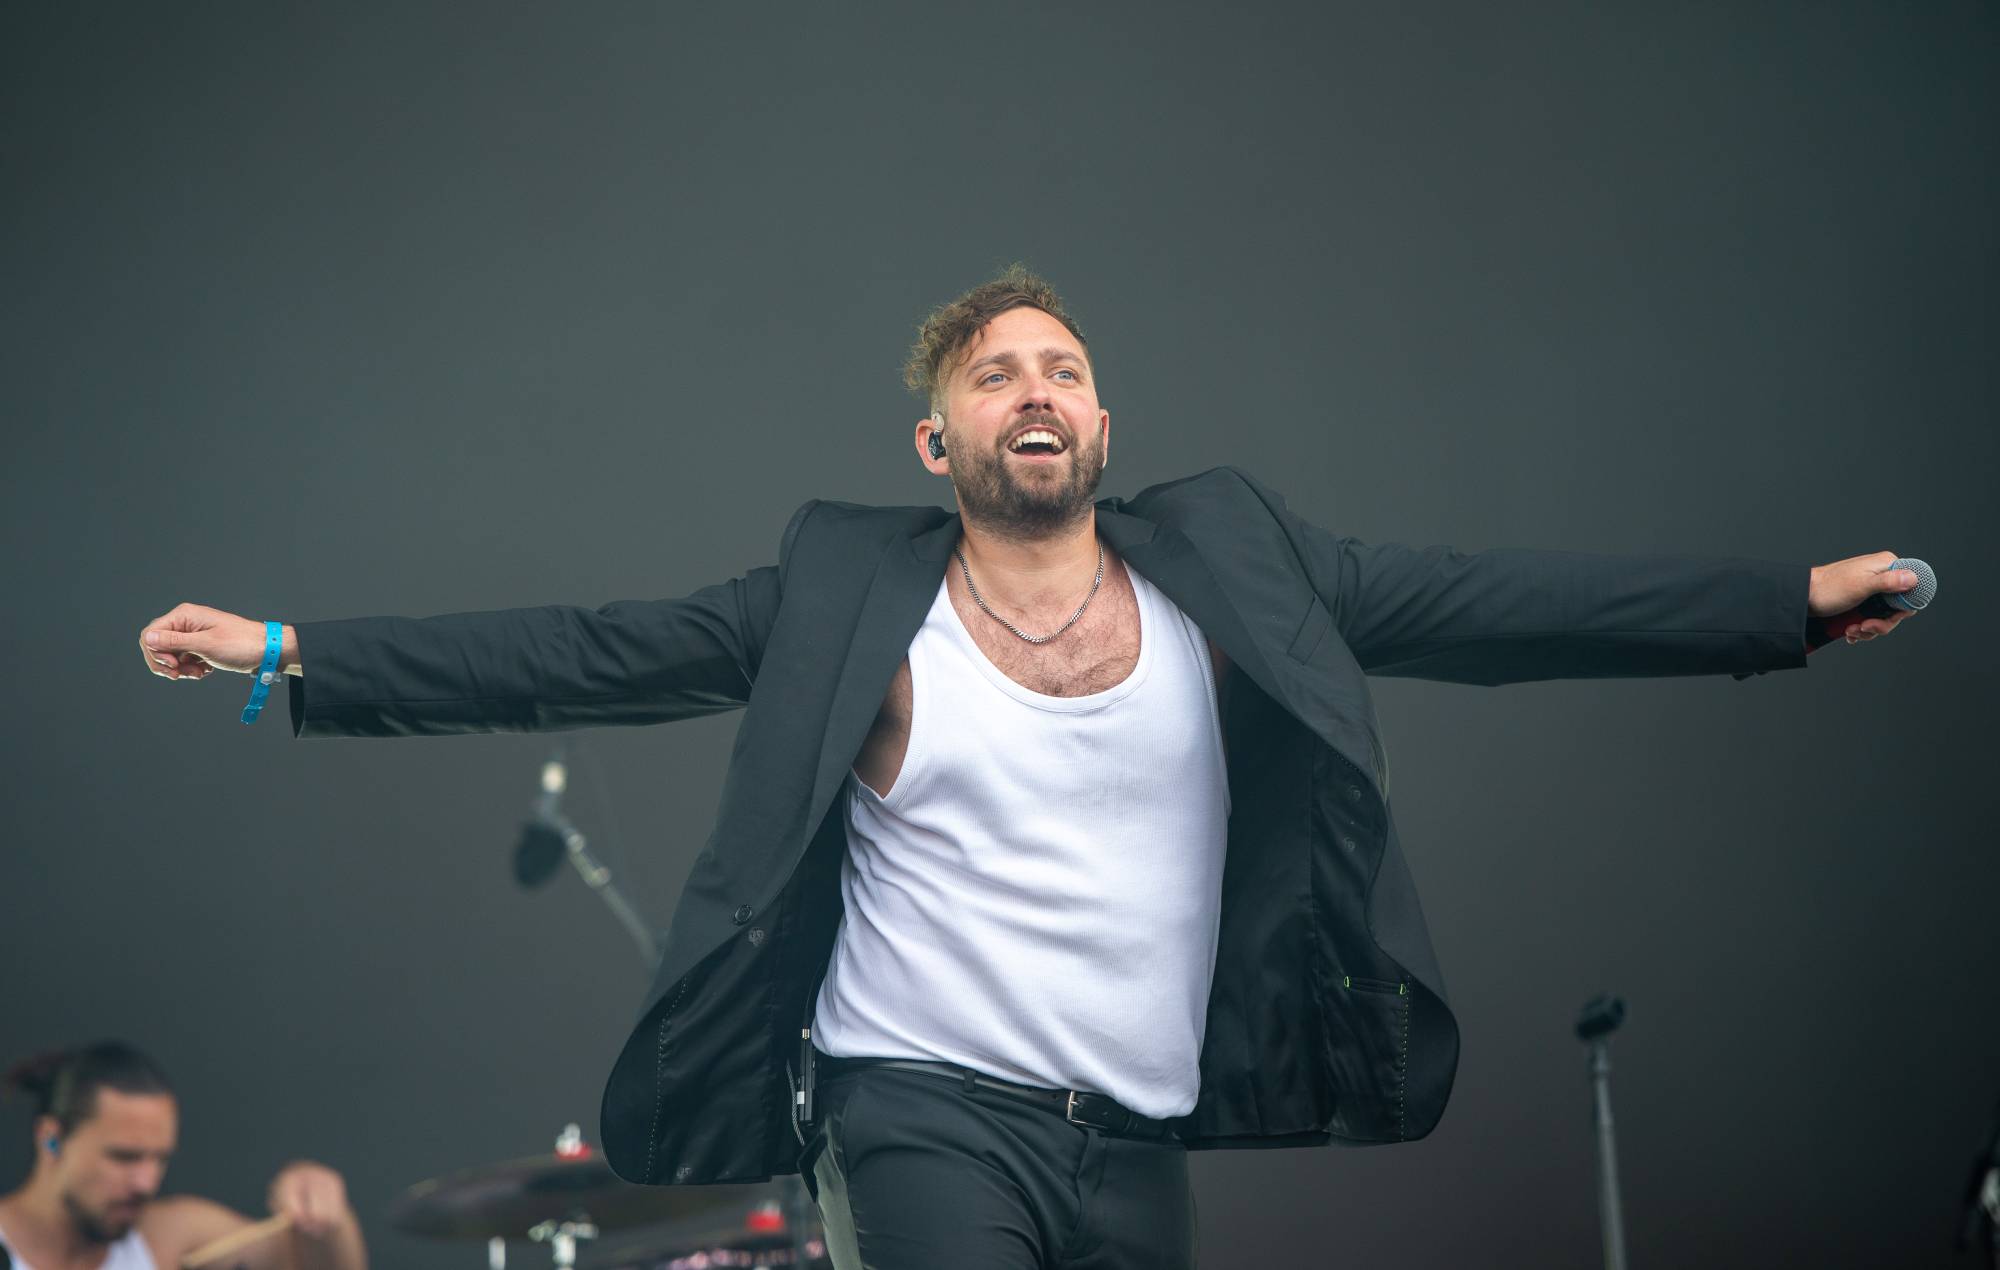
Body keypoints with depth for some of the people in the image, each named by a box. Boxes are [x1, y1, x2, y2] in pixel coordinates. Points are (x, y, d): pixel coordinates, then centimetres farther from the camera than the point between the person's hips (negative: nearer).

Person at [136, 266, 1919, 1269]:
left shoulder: (1228, 565, 6)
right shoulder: (849, 597, 0)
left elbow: (1484, 606, 3)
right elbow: (584, 655, -3)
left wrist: (1792, 600, -1)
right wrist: (292, 657, -9)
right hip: (927, 1112, -3)